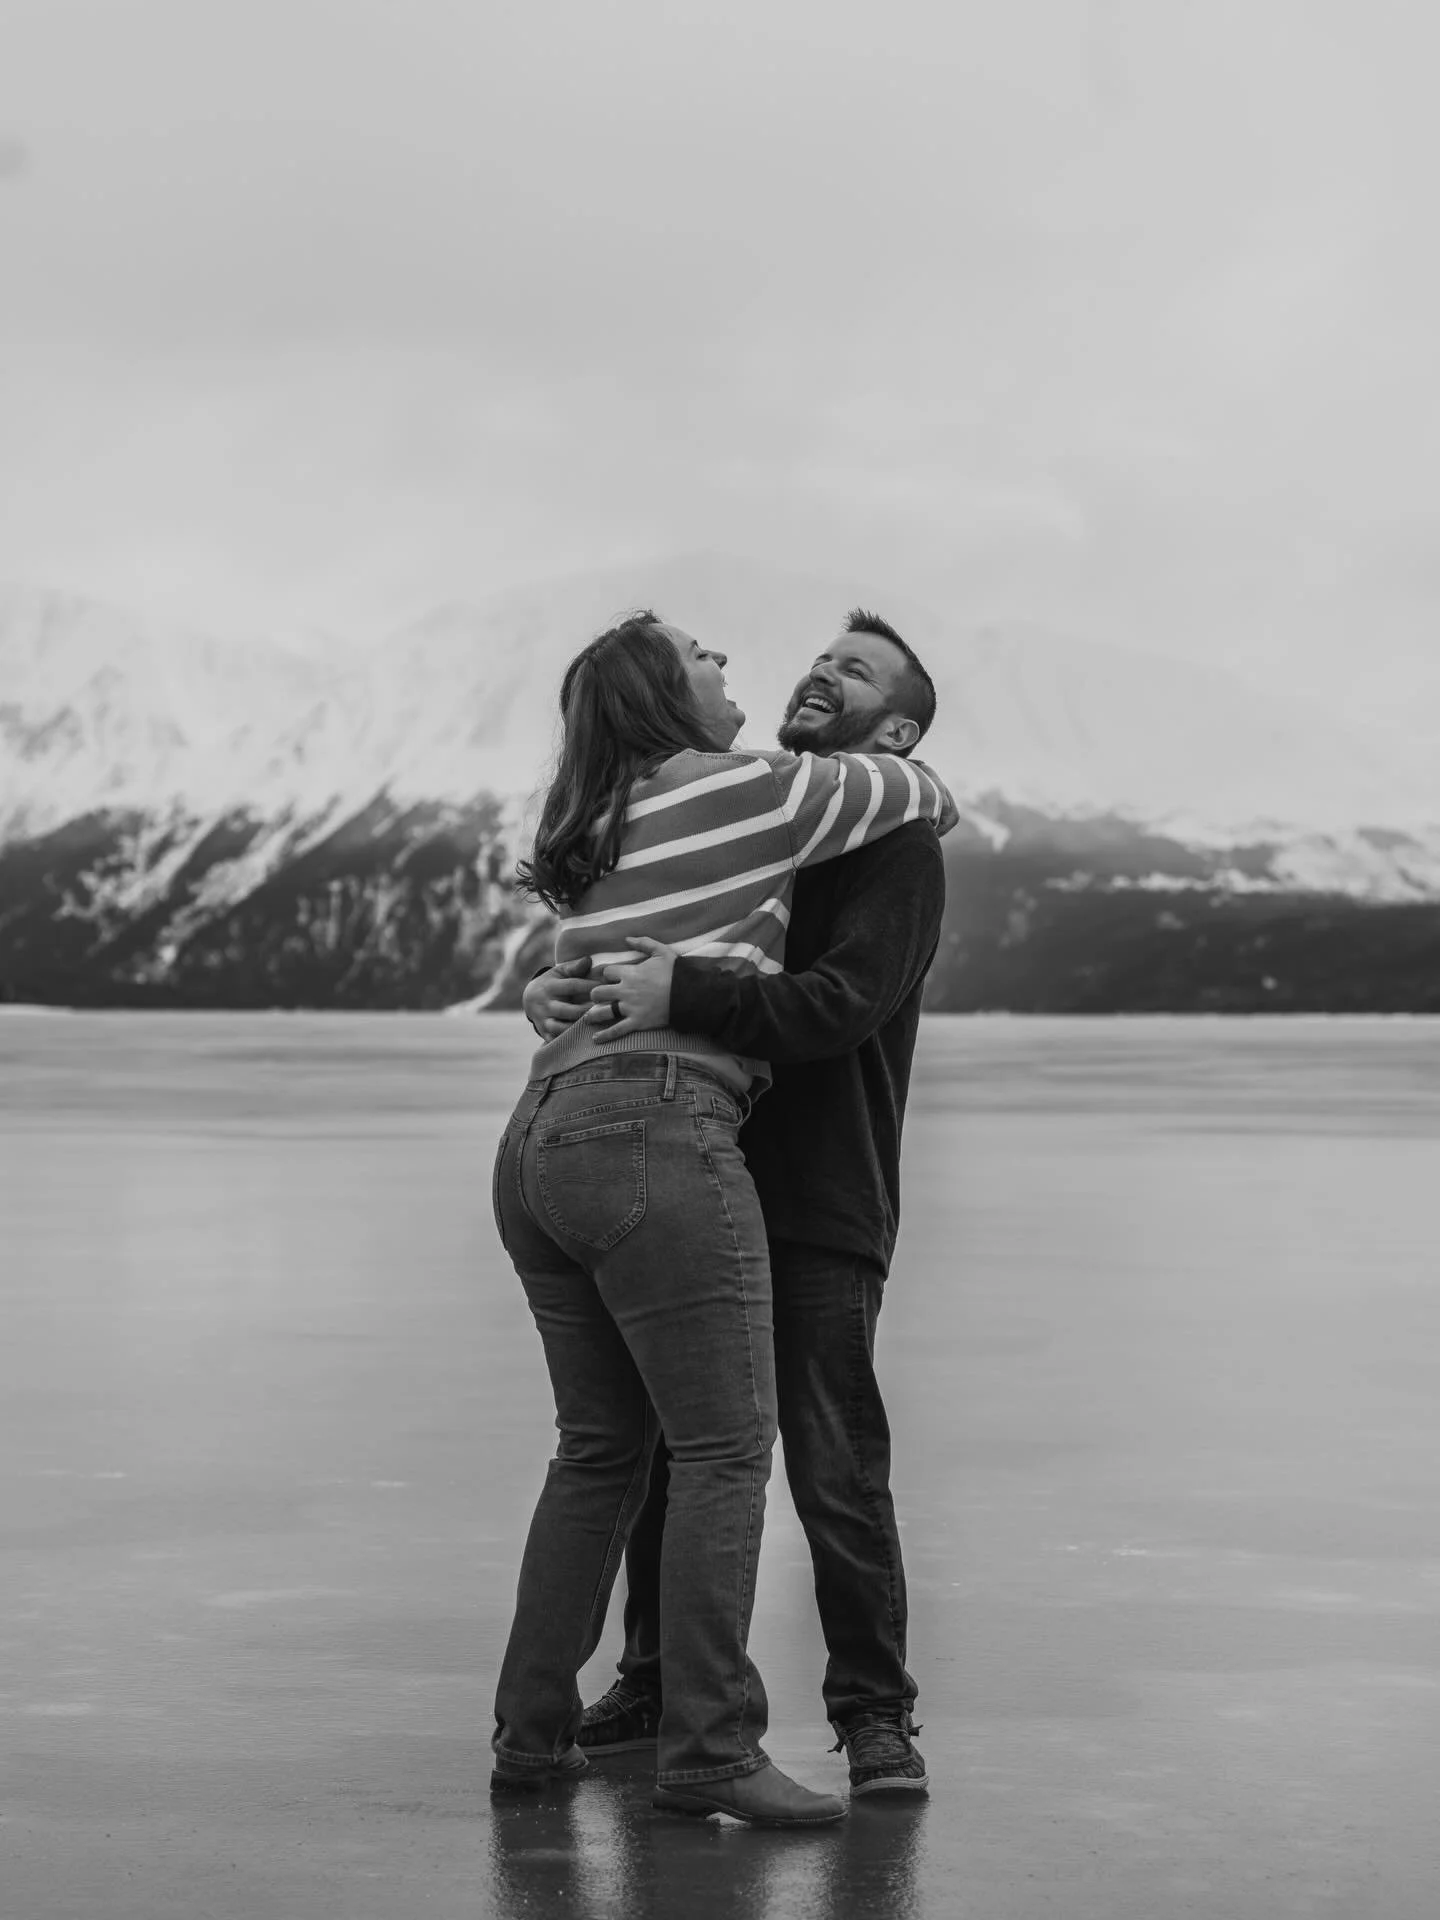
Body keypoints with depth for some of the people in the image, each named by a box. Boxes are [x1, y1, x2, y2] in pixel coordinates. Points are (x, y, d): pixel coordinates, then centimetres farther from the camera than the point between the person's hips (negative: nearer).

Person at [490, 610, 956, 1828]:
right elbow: (897, 790, 11)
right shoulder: (745, 793, 0)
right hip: (654, 1142, -9)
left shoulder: (596, 833, 22)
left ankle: (533, 1731, 17)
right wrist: (934, 803, 34)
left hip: (542, 1140, 9)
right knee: (727, 1449, -6)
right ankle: (707, 1750, -9)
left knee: (602, 1449, 16)